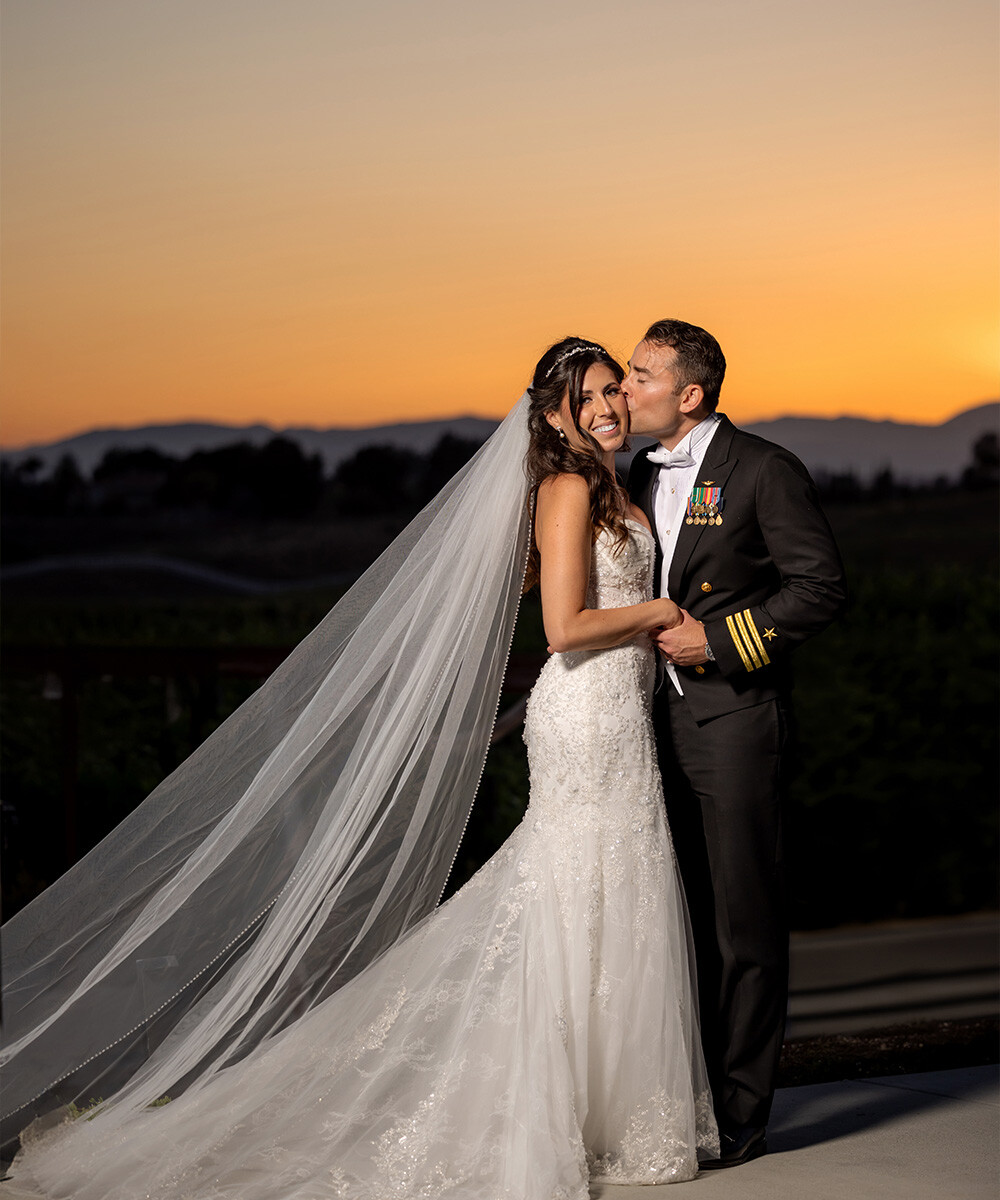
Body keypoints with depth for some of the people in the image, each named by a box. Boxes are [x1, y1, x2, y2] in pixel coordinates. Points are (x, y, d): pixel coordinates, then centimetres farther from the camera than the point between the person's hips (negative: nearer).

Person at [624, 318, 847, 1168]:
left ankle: (739, 1119, 8)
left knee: (743, 923, 0)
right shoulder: (644, 476, 14)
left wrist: (717, 638, -15)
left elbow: (823, 587, -12)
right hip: (663, 722, 7)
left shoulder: (763, 471, -9)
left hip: (735, 722, -7)